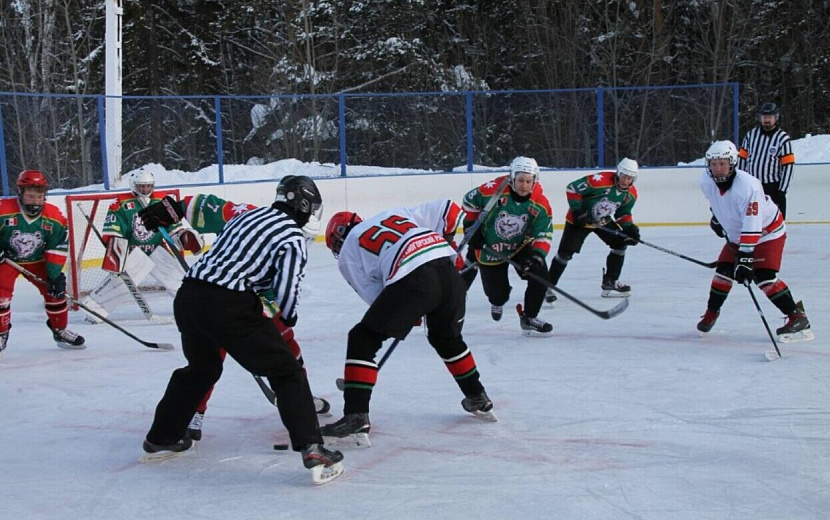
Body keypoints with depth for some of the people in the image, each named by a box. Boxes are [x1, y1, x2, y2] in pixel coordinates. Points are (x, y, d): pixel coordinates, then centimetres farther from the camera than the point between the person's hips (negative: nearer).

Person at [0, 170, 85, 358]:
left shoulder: (54, 218, -15)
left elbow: (58, 249, -11)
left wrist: (55, 274, -16)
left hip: (38, 260, 3)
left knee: (56, 290, -3)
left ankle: (60, 330, 16)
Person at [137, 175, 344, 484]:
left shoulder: (248, 215, 22)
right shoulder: (293, 238, -1)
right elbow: (285, 290, -8)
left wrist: (168, 209, 40)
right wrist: (289, 317, 8)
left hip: (188, 296, 8)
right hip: (228, 307, -8)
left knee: (202, 367, 33)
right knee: (286, 371, 0)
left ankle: (161, 439, 45)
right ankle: (312, 450, -11)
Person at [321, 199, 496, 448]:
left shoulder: (347, 253, 19)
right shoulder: (396, 213, 32)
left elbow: (376, 297, 13)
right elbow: (447, 210, 27)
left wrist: (409, 313, 25)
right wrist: (444, 243, 36)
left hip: (411, 281, -6)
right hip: (448, 272, 6)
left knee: (363, 339, 7)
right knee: (447, 338, 32)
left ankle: (356, 418, -3)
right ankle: (479, 400, 44)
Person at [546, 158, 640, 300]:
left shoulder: (631, 194, -7)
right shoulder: (601, 180, -30)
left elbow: (623, 214, 8)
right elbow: (572, 188, -26)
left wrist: (630, 228, -11)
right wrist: (577, 211, -26)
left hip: (603, 221, 7)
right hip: (579, 219, -7)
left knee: (620, 243, 0)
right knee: (565, 252, -9)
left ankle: (610, 282, 10)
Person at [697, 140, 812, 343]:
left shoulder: (748, 186, -36)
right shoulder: (706, 182, -15)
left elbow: (752, 227, -39)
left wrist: (745, 258, -42)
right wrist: (716, 217, 23)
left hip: (767, 231, -7)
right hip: (736, 233, 7)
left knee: (763, 277, -19)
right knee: (724, 270, 3)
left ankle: (798, 317, -15)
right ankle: (711, 313, 22)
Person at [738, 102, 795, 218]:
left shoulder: (783, 138, -8)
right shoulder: (751, 134, 3)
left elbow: (788, 166, -9)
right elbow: (742, 157, 9)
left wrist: (782, 191, -13)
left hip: (773, 187, -4)